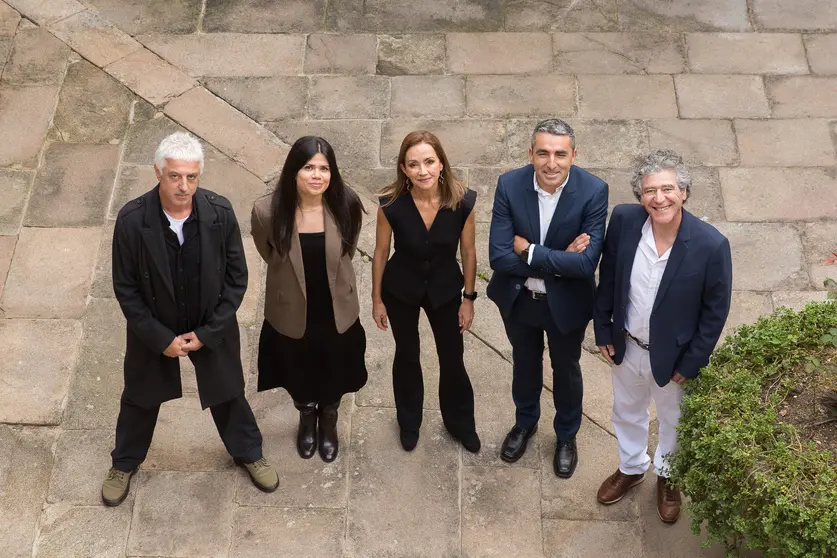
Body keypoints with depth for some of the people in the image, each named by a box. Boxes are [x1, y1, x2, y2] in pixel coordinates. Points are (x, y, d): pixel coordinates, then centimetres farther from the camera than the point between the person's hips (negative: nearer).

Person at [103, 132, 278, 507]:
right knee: (140, 397, 22)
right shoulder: (132, 220, -25)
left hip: (212, 328, 1)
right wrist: (161, 338, -14)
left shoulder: (220, 213, -23)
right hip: (153, 331, 0)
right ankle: (125, 463, 49)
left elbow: (236, 278, -11)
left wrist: (206, 333, -13)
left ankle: (248, 452, 49)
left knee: (227, 392, 21)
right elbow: (125, 288, -14)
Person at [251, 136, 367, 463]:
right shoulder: (268, 210, -24)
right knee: (299, 376, 25)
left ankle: (328, 424, 56)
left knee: (333, 376, 24)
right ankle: (307, 421, 58)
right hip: (292, 314, 0)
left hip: (337, 312, 1)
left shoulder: (347, 205, -21)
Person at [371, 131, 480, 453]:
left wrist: (469, 298, -2)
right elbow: (381, 253, -11)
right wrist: (377, 300, -2)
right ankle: (409, 422, 46)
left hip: (445, 289, 1)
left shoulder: (463, 202, -25)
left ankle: (460, 424, 42)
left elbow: (468, 251, -9)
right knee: (407, 356, 21)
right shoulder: (391, 205, -27)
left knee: (453, 359, 14)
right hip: (401, 291, 0)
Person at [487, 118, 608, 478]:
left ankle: (566, 435, 50)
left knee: (566, 369, 23)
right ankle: (525, 422, 56)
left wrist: (529, 252, -27)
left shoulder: (593, 191, -26)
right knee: (525, 363, 27)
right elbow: (499, 257, -25)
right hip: (518, 300, 2)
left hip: (566, 303, -1)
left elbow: (586, 262, -31)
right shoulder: (509, 185, -22)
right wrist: (558, 260, -28)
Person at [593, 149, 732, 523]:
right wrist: (603, 331, 0)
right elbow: (608, 278, -4)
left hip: (672, 354, -2)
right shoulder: (623, 220, -21)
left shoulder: (711, 245, -29)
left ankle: (667, 476, 55)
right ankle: (631, 467, 57)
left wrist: (691, 364, -11)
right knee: (627, 412, 28)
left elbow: (715, 311, -16)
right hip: (626, 347, 3)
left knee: (673, 421, 26)